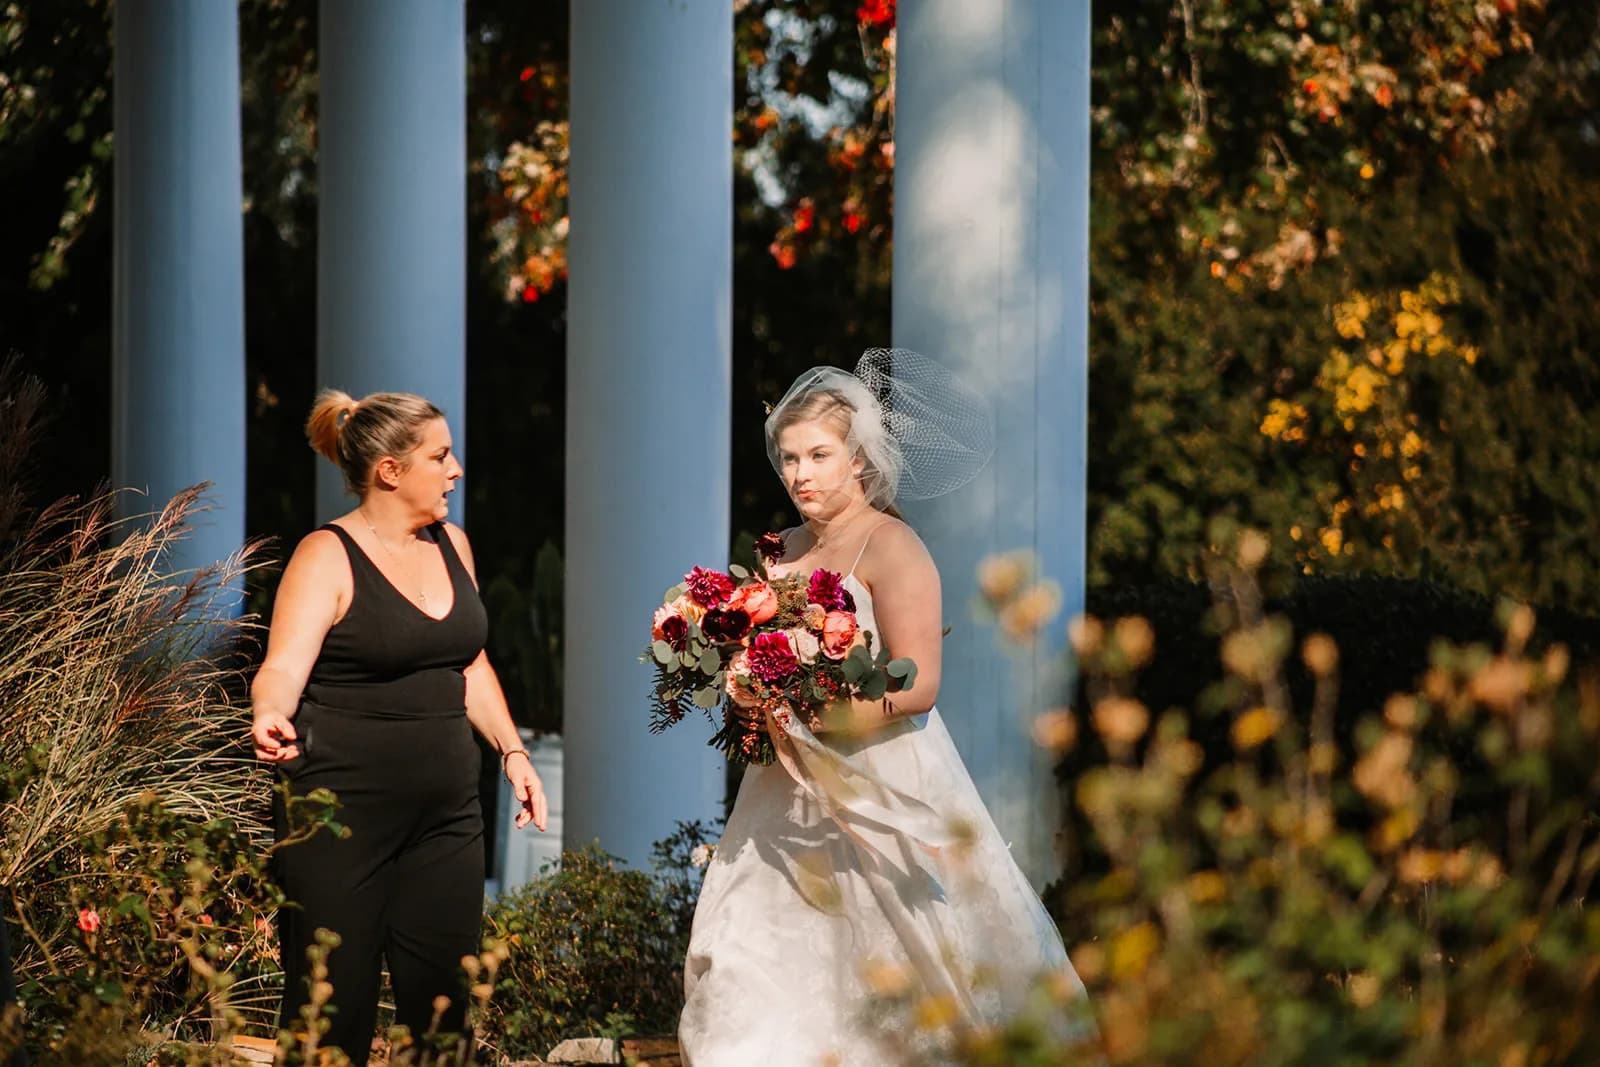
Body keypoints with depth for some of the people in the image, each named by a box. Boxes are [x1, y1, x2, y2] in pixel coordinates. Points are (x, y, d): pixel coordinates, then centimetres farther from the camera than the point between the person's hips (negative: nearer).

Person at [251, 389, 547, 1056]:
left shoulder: (450, 545, 12)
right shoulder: (327, 557, -8)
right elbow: (283, 667, -19)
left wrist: (512, 751, 15)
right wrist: (271, 719, -40)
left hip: (445, 813, 6)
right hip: (343, 816, -6)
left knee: (441, 1004, 6)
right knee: (333, 1008, -5)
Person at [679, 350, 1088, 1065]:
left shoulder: (890, 548, -10)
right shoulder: (788, 548, 12)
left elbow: (916, 685, -17)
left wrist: (806, 716, -21)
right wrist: (754, 695, 0)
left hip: (880, 786, -7)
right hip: (791, 789, 7)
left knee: (885, 978, -2)